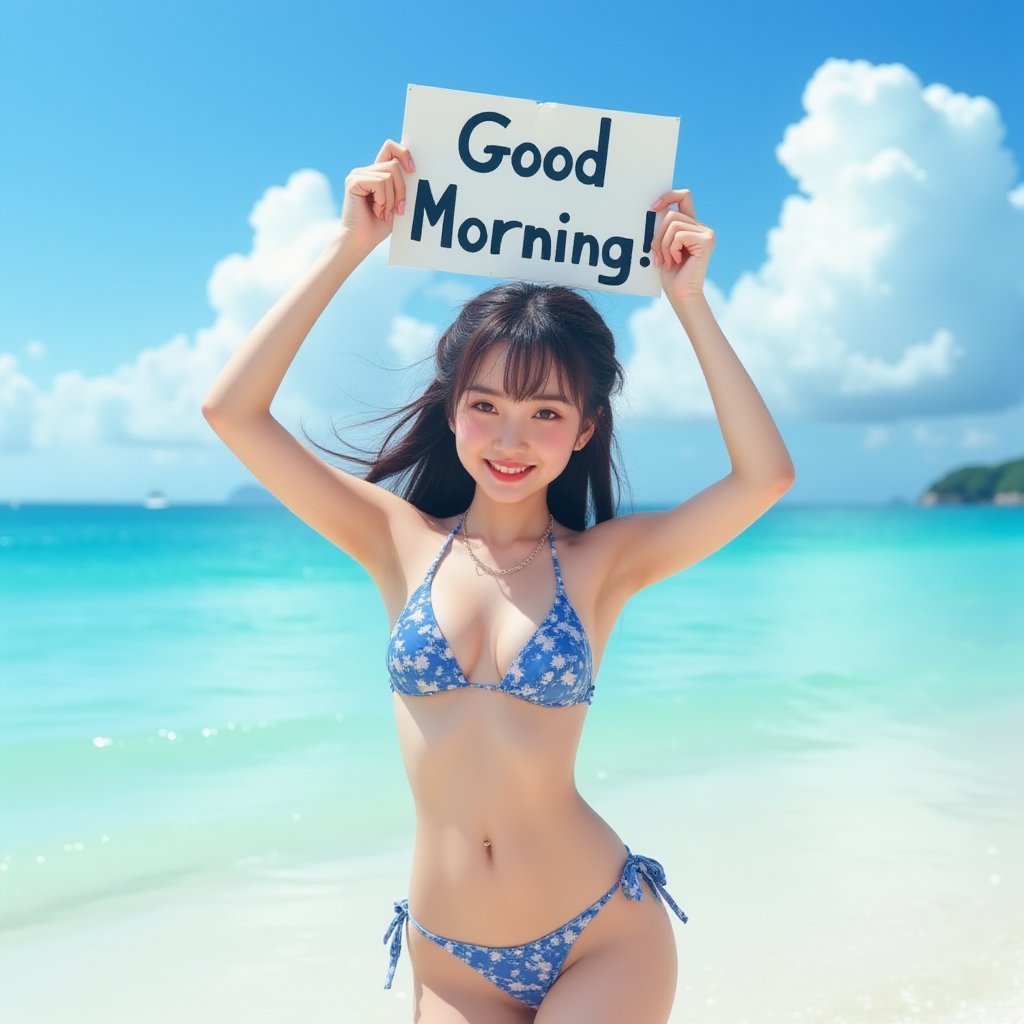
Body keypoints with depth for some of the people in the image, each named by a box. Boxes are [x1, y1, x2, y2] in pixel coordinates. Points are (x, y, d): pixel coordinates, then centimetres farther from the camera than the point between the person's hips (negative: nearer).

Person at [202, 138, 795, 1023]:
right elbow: (232, 410, -6)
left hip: (602, 942, -1)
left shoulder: (603, 560, -4)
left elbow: (766, 474, -15)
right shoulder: (401, 542, -1)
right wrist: (349, 248, -8)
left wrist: (688, 299, -11)